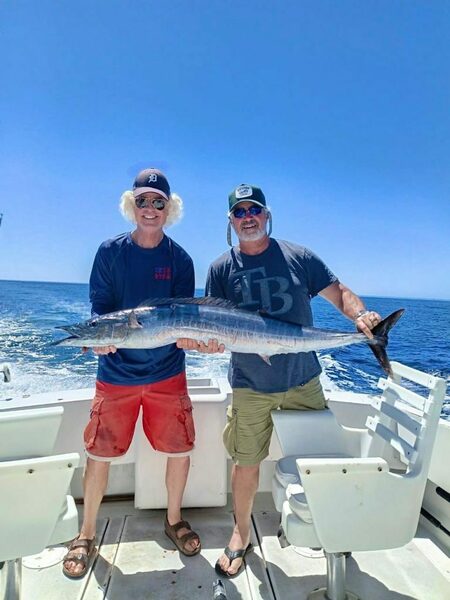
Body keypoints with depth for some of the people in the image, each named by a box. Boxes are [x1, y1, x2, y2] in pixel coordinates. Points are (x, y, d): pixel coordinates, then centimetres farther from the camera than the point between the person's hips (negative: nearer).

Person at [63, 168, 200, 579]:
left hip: (167, 373, 1)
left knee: (180, 450, 7)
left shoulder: (180, 259, 0)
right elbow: (99, 307, -2)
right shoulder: (110, 252, -1)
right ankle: (87, 534, 33)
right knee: (99, 453, 7)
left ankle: (174, 520, 35)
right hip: (117, 372, 0)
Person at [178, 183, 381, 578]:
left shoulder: (299, 257, -1)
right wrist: (204, 341, -26)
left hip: (304, 381, 1)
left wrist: (360, 314, -21)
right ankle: (241, 534, 38)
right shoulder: (221, 268, -2)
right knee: (246, 461, 12)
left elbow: (339, 293, 0)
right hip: (250, 386, 0)